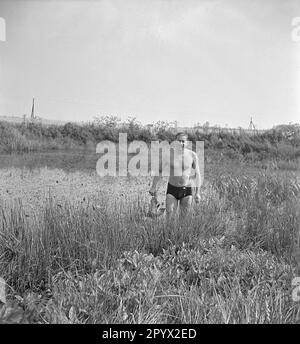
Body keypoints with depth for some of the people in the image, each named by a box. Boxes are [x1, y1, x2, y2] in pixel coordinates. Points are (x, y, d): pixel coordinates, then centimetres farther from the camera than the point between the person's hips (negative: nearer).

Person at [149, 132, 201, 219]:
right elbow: (159, 170, 0)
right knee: (169, 217, -6)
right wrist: (154, 187, -3)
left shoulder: (192, 155, -7)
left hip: (187, 190, 1)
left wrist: (197, 192, -3)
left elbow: (197, 174, 0)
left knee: (184, 217, 4)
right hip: (172, 189, 0)